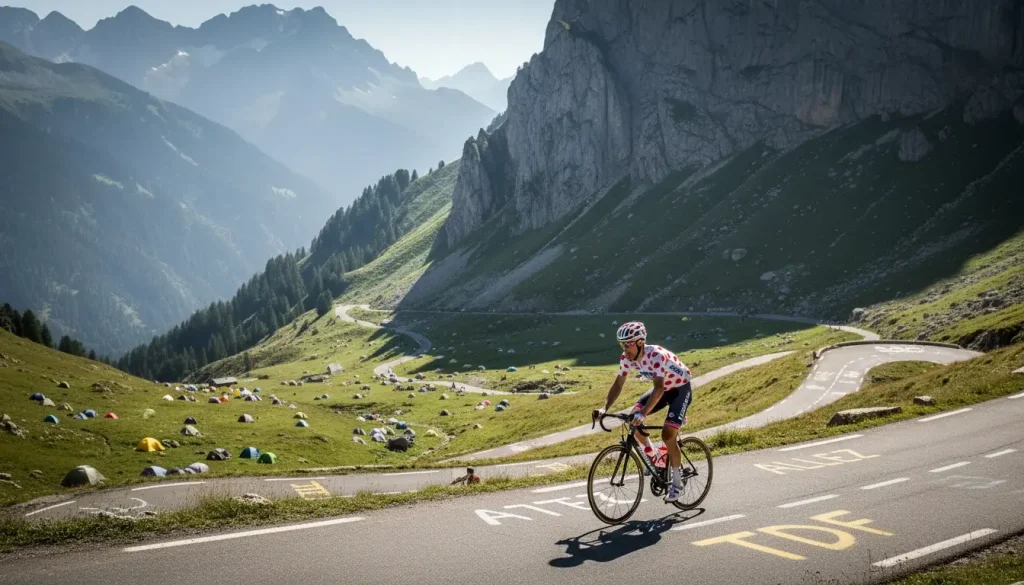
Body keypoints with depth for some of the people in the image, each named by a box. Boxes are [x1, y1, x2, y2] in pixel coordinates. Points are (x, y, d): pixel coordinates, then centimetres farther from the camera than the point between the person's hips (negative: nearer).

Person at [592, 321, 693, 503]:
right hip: (663, 388, 7)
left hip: (681, 388, -7)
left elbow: (659, 388, -45)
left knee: (667, 434, -18)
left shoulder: (656, 355, -36)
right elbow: (618, 384, -11)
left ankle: (676, 481, -1)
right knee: (633, 417, -9)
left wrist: (643, 413, -56)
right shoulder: (627, 358, -16)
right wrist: (604, 408, -25)